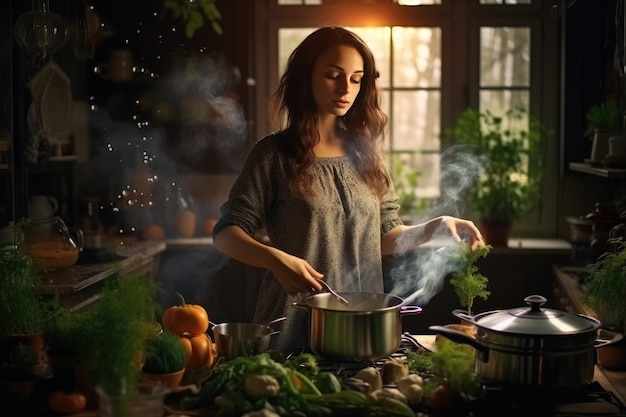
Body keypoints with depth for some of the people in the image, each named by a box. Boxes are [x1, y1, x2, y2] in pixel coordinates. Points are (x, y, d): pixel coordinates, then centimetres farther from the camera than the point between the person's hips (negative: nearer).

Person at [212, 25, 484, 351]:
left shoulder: (364, 153, 7)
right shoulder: (274, 155, -6)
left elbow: (385, 238, 11)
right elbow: (226, 234, -7)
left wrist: (434, 227, -7)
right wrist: (276, 259, -25)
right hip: (294, 327, -4)